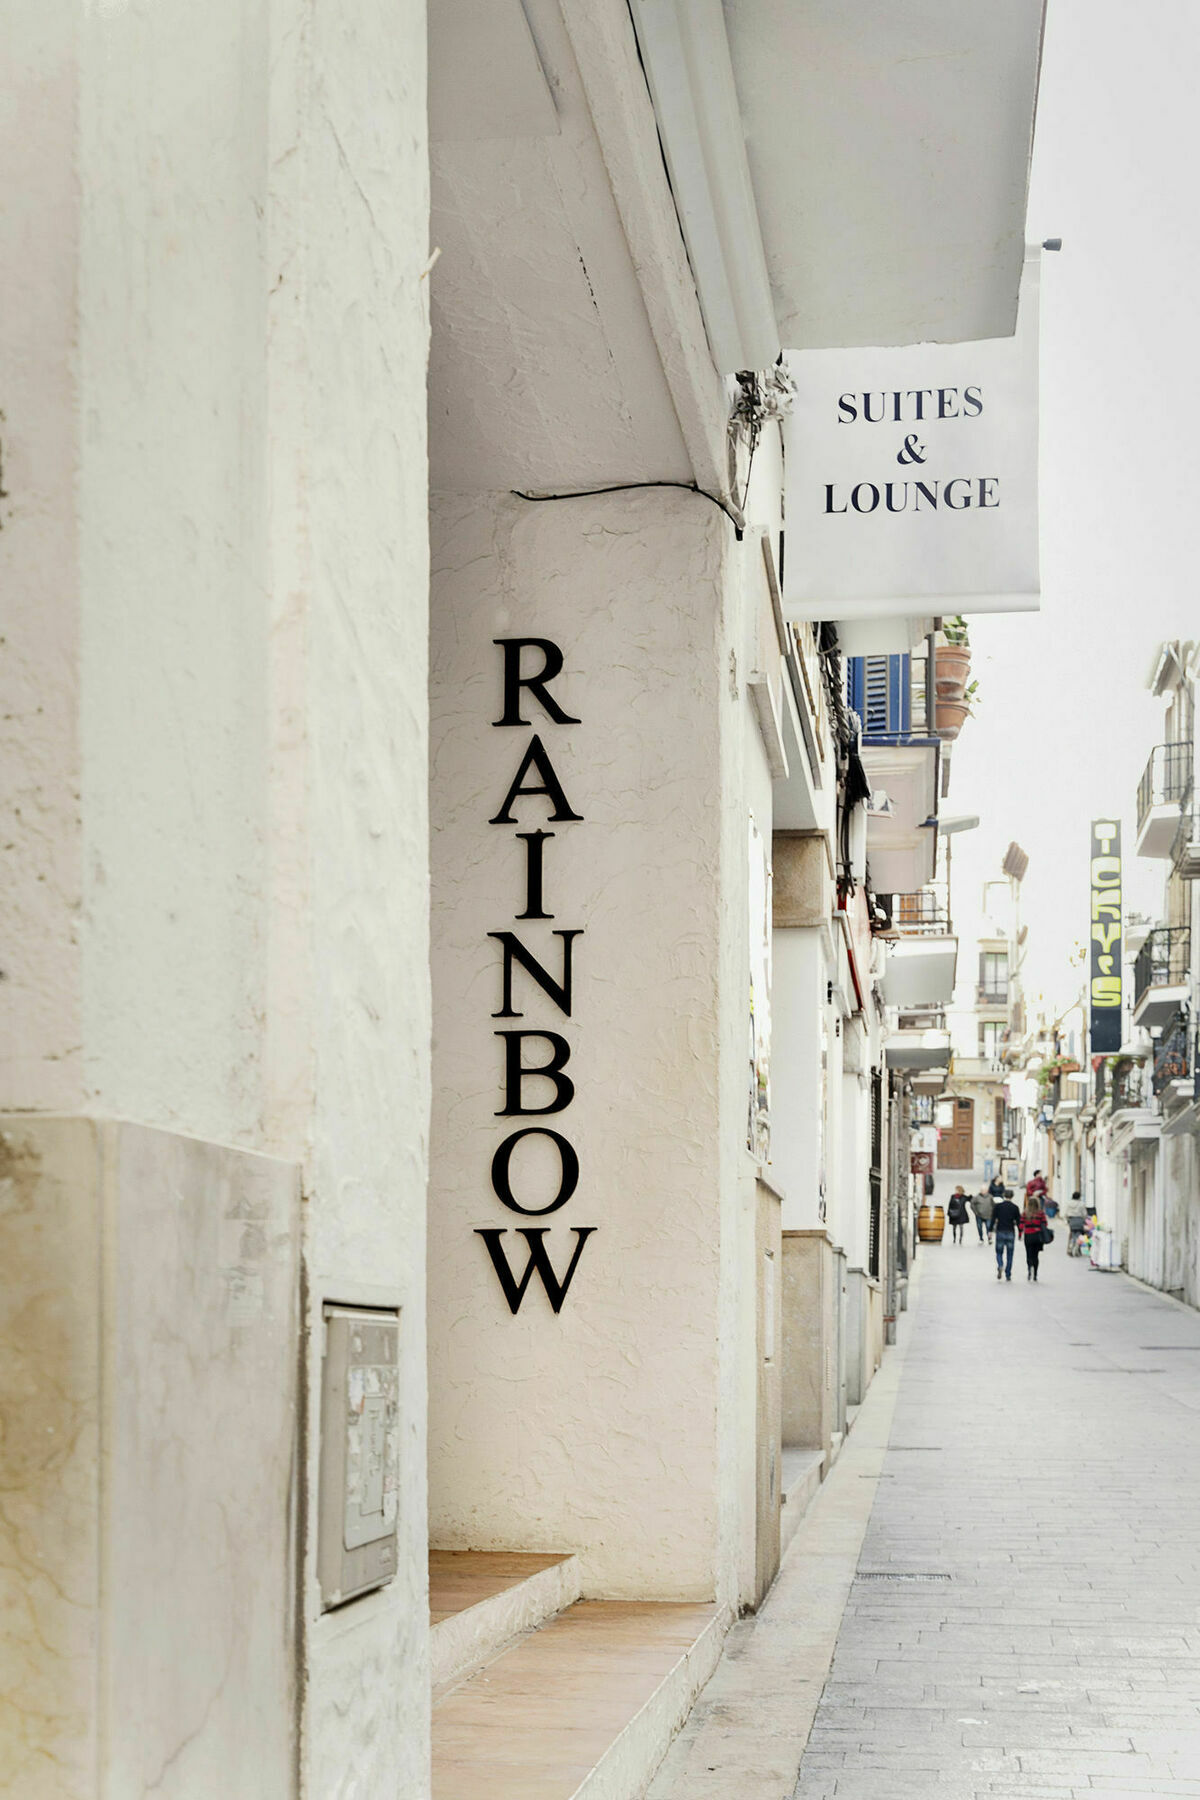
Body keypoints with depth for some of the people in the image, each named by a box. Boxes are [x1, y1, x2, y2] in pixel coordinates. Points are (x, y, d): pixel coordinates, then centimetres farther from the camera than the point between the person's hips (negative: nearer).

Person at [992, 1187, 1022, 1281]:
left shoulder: (997, 1206, -3)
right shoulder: (1015, 1207, -2)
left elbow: (993, 1219, -4)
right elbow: (1018, 1221, -3)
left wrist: (991, 1231, 1)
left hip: (1000, 1232, 0)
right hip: (1011, 1233, 0)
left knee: (999, 1253, 10)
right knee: (1009, 1255, 9)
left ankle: (1000, 1266, -21)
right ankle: (1008, 1275, 6)